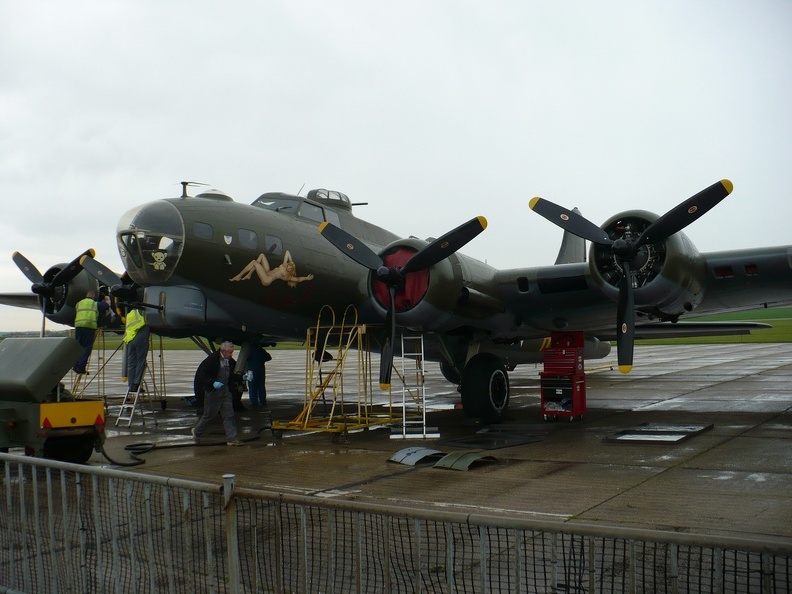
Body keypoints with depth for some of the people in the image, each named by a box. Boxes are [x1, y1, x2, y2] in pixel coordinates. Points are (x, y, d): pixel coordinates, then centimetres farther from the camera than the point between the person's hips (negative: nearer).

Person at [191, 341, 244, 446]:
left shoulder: (230, 360, 3)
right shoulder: (212, 359, -18)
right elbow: (200, 373, -18)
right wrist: (212, 382, -25)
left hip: (226, 390, 6)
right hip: (213, 391, -6)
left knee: (229, 415, 3)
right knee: (209, 414, 6)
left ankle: (231, 438, 5)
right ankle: (196, 431, 29)